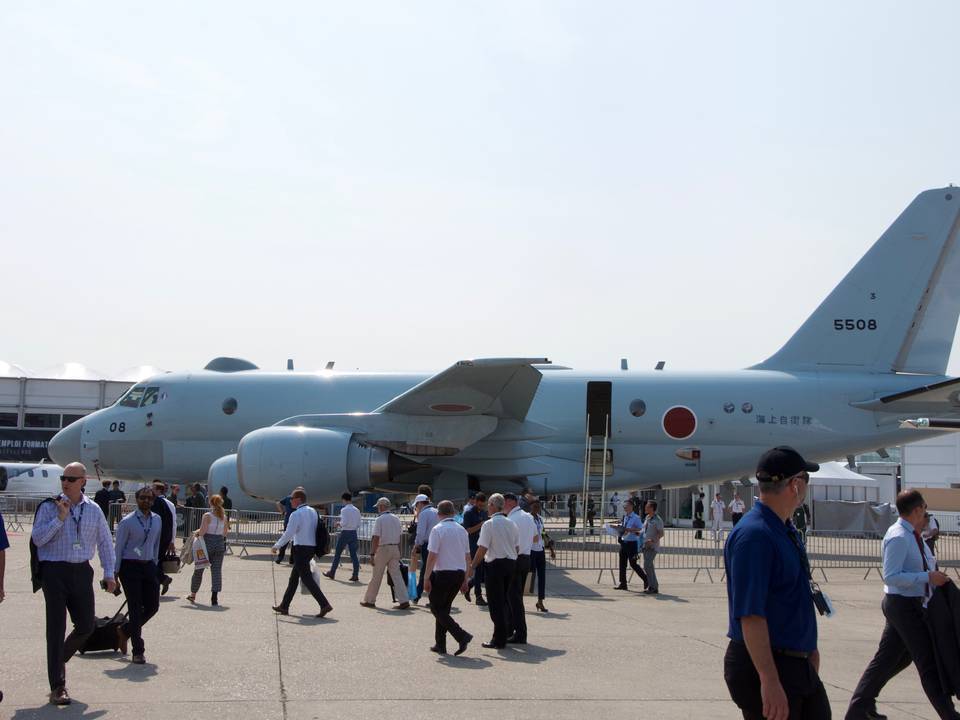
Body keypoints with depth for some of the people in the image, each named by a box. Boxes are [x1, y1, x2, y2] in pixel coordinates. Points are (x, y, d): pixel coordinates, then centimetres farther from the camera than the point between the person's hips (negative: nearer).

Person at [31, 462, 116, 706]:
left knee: (86, 625, 6)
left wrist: (109, 573, 9)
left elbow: (105, 542, 14)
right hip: (55, 571, -4)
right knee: (56, 628, -3)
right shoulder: (49, 507, -3)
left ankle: (60, 659, 35)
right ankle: (57, 687, 2)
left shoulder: (93, 510, 7)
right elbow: (38, 538, -12)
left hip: (82, 571, 4)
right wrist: (60, 518, -19)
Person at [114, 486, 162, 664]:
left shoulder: (157, 520, 9)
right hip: (130, 567, -6)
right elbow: (118, 548, -6)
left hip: (149, 566, 6)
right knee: (135, 608, -4)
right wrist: (115, 574, -7)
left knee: (153, 606, 6)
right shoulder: (127, 522, -8)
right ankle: (138, 651, 2)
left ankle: (124, 630, 30)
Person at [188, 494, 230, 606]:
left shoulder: (207, 516, -10)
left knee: (199, 569, 12)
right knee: (217, 570, 1)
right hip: (220, 543, 3)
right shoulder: (224, 517, 4)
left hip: (207, 543, -3)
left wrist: (196, 532, 5)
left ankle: (193, 594, 25)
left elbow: (202, 532, -15)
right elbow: (225, 533, 10)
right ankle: (214, 597, -8)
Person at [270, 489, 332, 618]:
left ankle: (324, 605, -16)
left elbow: (288, 533, -16)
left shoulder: (296, 514, -15)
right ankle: (284, 606, 23)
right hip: (311, 547, 9)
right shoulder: (313, 512, 11)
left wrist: (276, 546, -6)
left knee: (306, 578, -7)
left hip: (301, 548, -9)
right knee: (294, 577, 16)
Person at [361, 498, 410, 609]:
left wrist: (372, 554, -13)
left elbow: (376, 538, -15)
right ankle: (404, 601, -6)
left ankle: (370, 600, 16)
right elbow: (399, 537, 11)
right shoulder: (396, 519, 9)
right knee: (396, 574, 3)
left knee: (376, 576, 6)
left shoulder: (379, 519, -10)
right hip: (395, 549, 5)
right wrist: (398, 553, 16)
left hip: (383, 549, -5)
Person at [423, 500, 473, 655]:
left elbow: (432, 556, -14)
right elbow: (467, 556, 13)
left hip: (443, 574, -7)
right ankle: (440, 645, 18)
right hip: (459, 573, 7)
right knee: (444, 608, 17)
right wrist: (465, 579, 20)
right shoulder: (462, 530, 10)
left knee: (437, 608, 1)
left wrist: (426, 578, -9)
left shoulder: (437, 529, -10)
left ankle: (462, 636, -14)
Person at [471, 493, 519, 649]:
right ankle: (506, 633, 22)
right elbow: (517, 547, 11)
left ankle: (499, 639, 1)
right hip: (511, 563, 7)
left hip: (494, 564, -7)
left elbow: (482, 549, -15)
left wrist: (473, 565, -5)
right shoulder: (512, 524, 7)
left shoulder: (489, 524, -14)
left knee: (495, 602, 0)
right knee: (504, 600, 19)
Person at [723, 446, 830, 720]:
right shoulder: (753, 535, -21)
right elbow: (750, 616, -27)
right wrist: (770, 682, -30)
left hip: (798, 664, 10)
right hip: (762, 666, -10)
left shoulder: (787, 531, 12)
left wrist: (808, 647, 31)